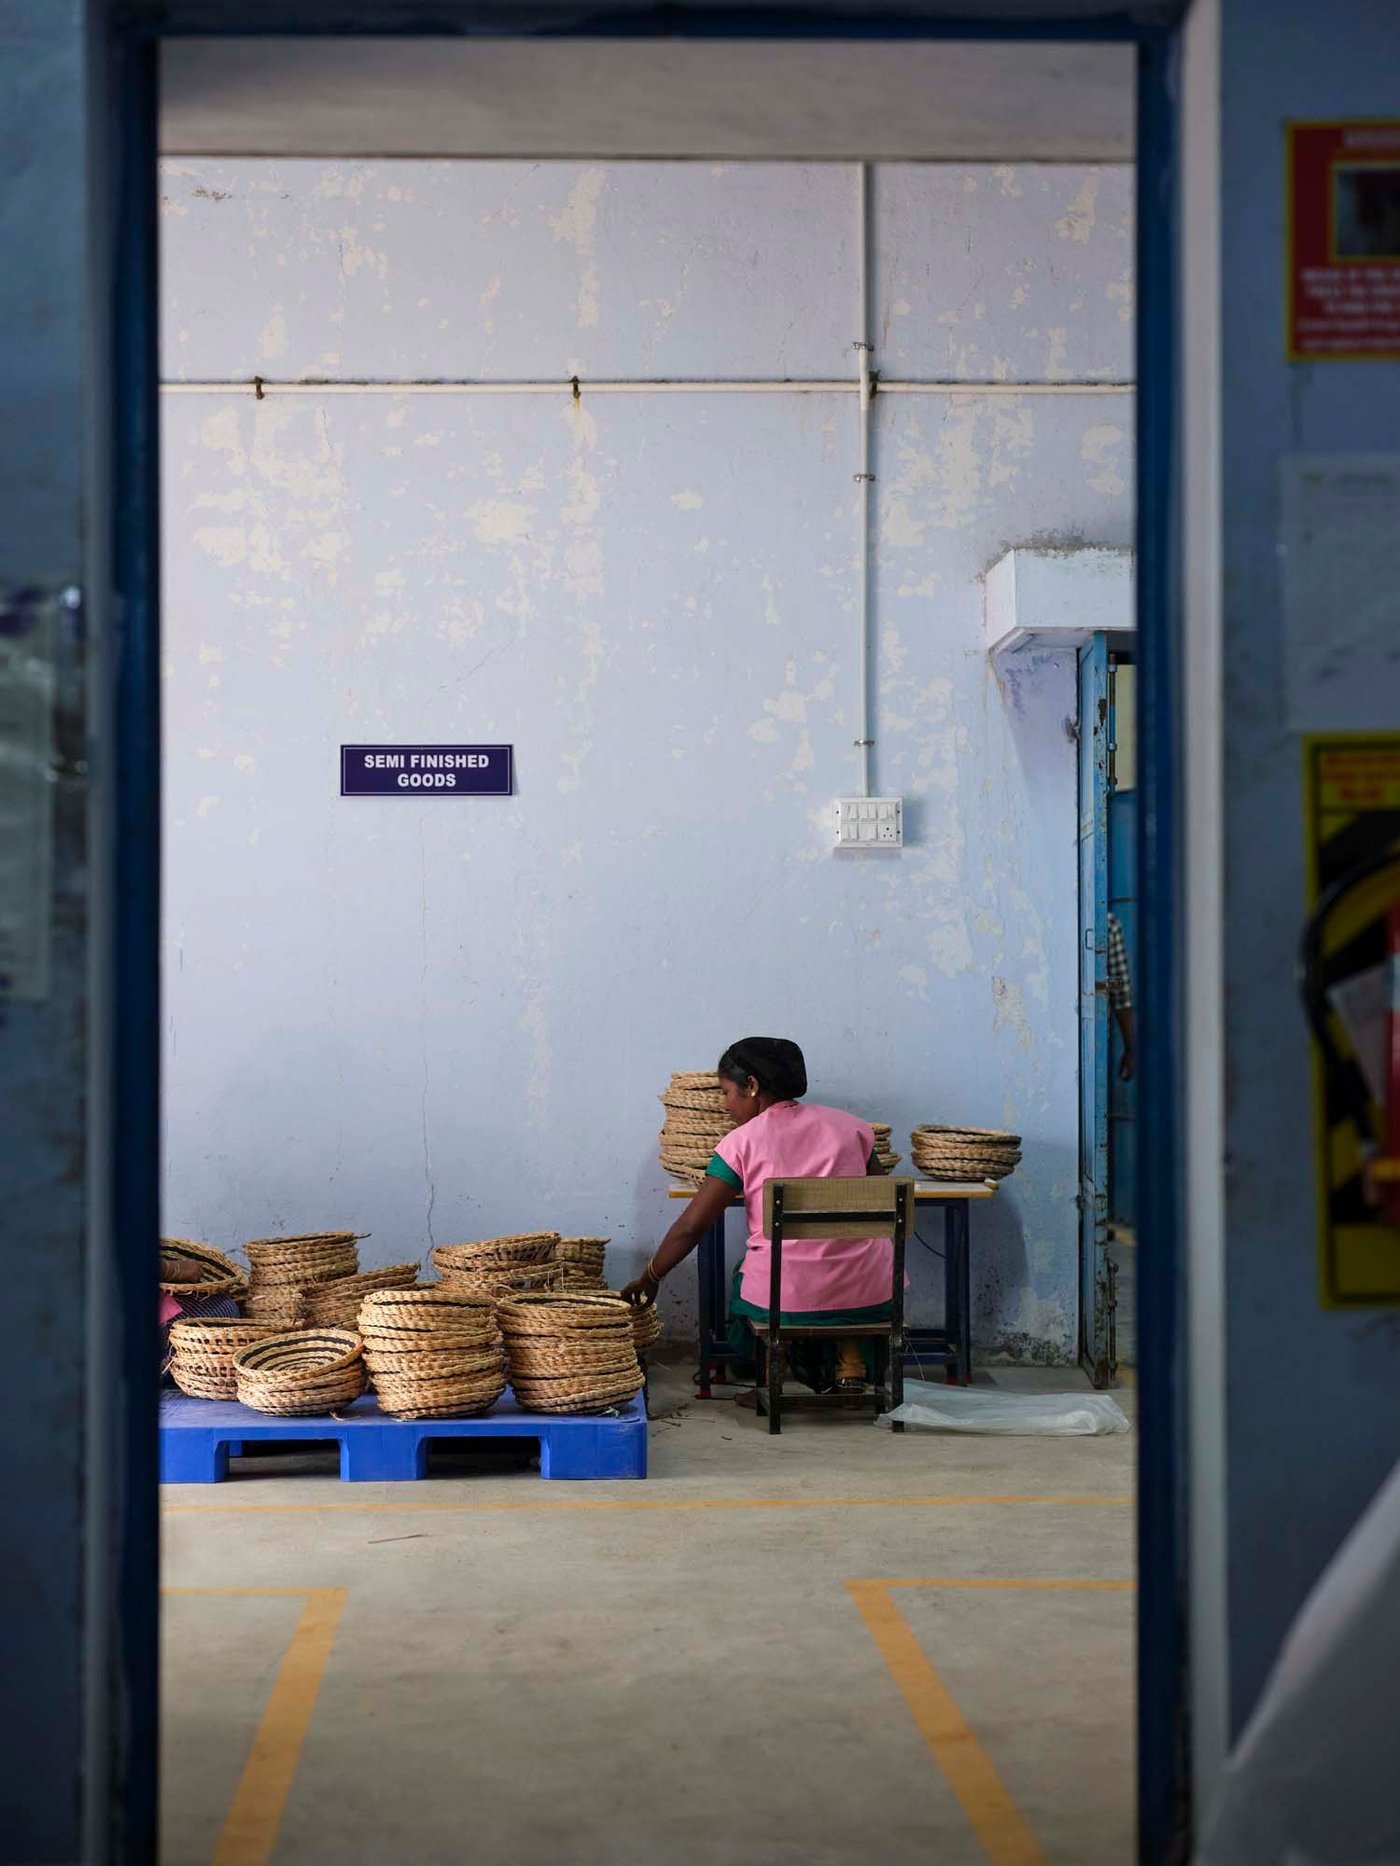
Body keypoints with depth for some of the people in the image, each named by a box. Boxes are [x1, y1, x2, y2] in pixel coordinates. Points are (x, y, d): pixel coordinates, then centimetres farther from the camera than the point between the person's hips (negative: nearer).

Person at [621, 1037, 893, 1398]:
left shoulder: (742, 1142, -1)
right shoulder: (849, 1126, 7)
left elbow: (691, 1227, -2)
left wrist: (649, 1279, 12)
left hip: (784, 1299, -2)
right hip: (869, 1299, 2)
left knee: (745, 1279, 33)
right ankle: (850, 1359, 15)